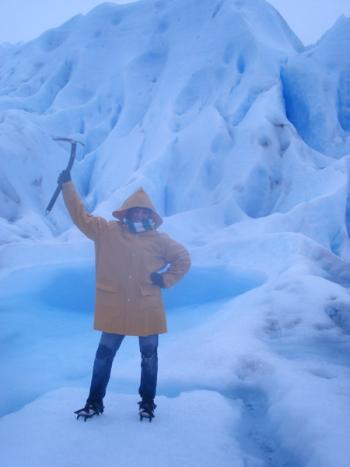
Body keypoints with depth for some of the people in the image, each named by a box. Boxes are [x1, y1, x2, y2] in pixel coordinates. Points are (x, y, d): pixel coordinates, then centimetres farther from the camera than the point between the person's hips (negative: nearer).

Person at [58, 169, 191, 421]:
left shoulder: (159, 240, 0)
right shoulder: (107, 231, 0)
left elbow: (184, 259, 10)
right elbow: (81, 216, -1)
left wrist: (166, 279, -1)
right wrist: (67, 186, -6)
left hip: (147, 310, 1)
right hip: (114, 309, 0)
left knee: (149, 356, 12)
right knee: (105, 354, 8)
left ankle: (148, 402, 30)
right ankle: (95, 401, 24)